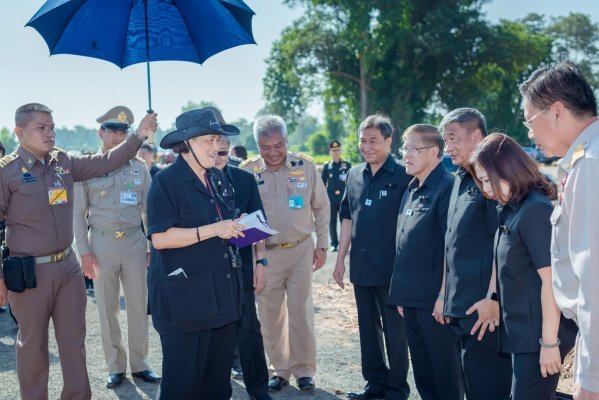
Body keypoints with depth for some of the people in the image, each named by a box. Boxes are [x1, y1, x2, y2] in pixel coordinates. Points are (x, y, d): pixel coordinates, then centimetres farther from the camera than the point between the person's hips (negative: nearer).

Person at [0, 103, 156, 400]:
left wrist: (139, 135, -8)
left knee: (74, 340, 14)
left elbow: (105, 162, 4)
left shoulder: (64, 162, 4)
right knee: (33, 344, 11)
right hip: (30, 271, -5)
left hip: (67, 266, 5)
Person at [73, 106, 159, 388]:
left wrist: (153, 246, 4)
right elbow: (78, 213, 0)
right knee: (107, 308, 8)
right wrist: (84, 252, -5)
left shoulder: (139, 167, 3)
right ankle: (115, 366, 21)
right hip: (102, 243, -1)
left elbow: (149, 210, 7)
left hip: (135, 241, 1)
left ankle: (139, 363, 21)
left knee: (138, 306, 7)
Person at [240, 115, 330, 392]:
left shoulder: (305, 166, -3)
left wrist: (321, 245, 4)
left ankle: (304, 369, 19)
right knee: (270, 315, 8)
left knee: (300, 311, 4)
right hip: (264, 253, 0)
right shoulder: (247, 171, -6)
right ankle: (280, 369, 23)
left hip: (300, 250, 0)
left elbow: (321, 208, 5)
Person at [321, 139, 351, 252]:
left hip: (344, 197, -1)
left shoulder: (347, 165, 3)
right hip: (331, 198, 1)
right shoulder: (327, 166, 5)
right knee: (332, 222, 5)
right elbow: (323, 183, 8)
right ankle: (334, 244, 14)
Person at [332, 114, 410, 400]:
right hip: (362, 267, 6)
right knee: (368, 327, 15)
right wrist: (340, 258, 11)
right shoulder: (355, 175, 8)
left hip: (391, 269, -6)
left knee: (394, 330, 6)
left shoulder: (402, 176, -10)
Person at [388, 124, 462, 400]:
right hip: (411, 299, 8)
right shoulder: (411, 190, 13)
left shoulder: (446, 188, -13)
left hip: (435, 300, -8)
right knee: (421, 369, 17)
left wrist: (444, 295, -18)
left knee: (445, 370, 4)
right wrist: (403, 293, 16)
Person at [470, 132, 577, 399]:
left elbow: (551, 280, -20)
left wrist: (549, 342, -20)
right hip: (522, 329, 9)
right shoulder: (512, 209, 9)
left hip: (537, 333, -9)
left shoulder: (535, 210, -17)